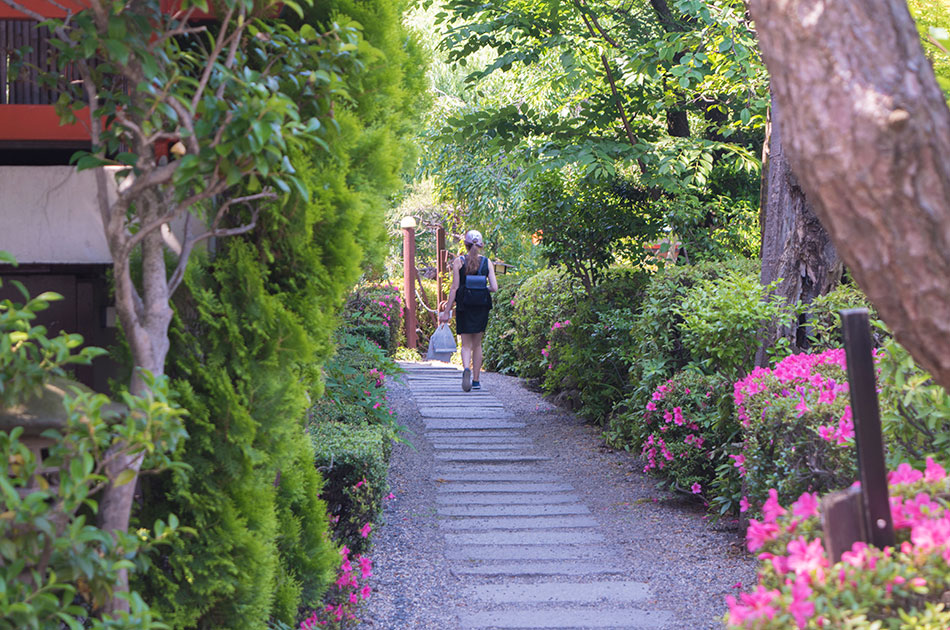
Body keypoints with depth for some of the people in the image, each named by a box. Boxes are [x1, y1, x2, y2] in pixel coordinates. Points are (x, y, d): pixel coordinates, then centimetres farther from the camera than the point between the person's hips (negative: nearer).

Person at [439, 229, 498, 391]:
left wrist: (447, 311, -3)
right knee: (477, 344, 14)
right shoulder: (487, 262, -1)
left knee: (466, 344, 5)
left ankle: (466, 369, -24)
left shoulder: (459, 261, -6)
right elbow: (494, 288, -5)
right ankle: (476, 380, 16)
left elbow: (454, 288, -7)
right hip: (481, 308, 2)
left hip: (464, 306, -2)